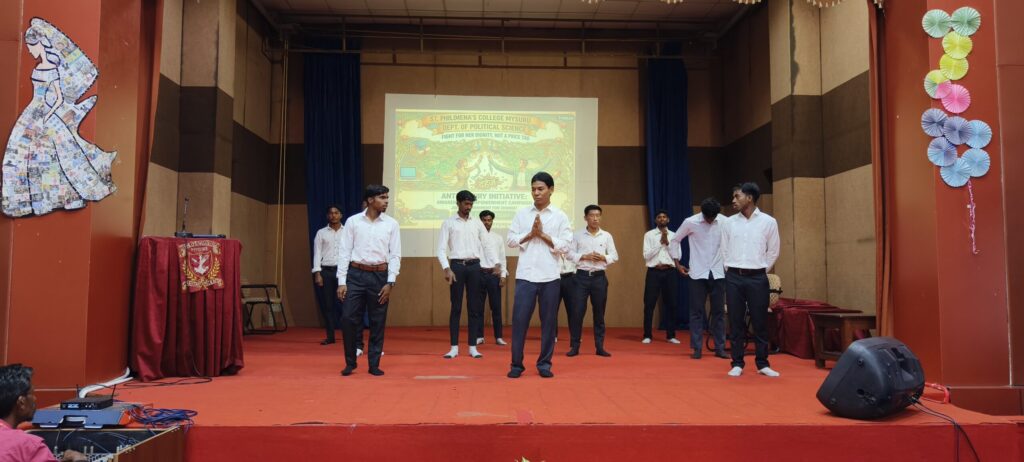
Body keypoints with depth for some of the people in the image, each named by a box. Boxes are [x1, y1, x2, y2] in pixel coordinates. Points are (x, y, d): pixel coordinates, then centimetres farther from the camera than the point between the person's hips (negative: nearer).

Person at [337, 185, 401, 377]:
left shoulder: (391, 223, 2)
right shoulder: (353, 221, 0)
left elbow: (395, 255, 2)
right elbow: (344, 252, 0)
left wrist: (390, 282, -6)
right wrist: (341, 282, -4)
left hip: (380, 276, 1)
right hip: (356, 274, -1)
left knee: (377, 322, 5)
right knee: (348, 319, -3)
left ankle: (374, 364, 18)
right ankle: (350, 362, 15)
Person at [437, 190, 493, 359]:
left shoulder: (477, 222, 10)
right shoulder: (449, 223, 1)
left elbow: (487, 245, 10)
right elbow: (441, 249, -3)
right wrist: (447, 269, -15)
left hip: (474, 265, 3)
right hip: (457, 265, -3)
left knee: (474, 307, 4)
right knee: (456, 307, 0)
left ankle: (472, 347, 10)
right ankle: (454, 347, 6)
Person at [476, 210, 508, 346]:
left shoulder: (498, 238, 9)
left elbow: (503, 258, 9)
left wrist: (503, 275, 0)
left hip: (494, 274, 2)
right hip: (479, 273, -1)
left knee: (496, 306, 4)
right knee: (478, 306, 5)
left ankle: (498, 336, 10)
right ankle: (479, 336, 13)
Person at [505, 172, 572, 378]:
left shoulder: (560, 216, 3)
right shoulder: (521, 214, 7)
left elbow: (564, 246, -3)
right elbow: (510, 240, 4)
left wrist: (542, 234, -9)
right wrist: (530, 234, -8)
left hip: (549, 277, 0)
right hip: (525, 276, 0)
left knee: (548, 321, 5)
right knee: (519, 319, -1)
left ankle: (544, 363, 17)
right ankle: (516, 364, 9)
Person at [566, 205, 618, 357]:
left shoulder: (607, 236, 6)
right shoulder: (577, 235, 3)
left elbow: (614, 256, 6)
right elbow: (570, 253, -1)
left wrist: (603, 258, -12)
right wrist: (584, 256, -15)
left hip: (599, 277, 2)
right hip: (582, 276, -1)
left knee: (599, 312, 6)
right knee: (577, 311, -4)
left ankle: (599, 347, 14)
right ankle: (574, 346, 5)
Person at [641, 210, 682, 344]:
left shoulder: (674, 236, 8)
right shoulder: (649, 235, 3)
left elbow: (677, 256, 0)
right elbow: (646, 255, -6)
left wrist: (667, 242, -10)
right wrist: (660, 243, -11)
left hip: (669, 272, 2)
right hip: (654, 272, -2)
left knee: (670, 304, 7)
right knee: (649, 304, -1)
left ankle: (671, 335, 17)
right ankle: (647, 335, 8)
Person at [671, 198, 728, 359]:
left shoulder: (725, 222, -3)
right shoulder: (690, 222, -7)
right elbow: (674, 240, 4)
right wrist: (677, 264, 2)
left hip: (718, 273, 2)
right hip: (698, 273, -2)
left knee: (719, 311, 6)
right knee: (697, 311, 1)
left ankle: (720, 348, 15)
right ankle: (697, 348, 7)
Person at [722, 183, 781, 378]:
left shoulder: (768, 222, -1)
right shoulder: (729, 222, 4)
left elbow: (773, 251, 6)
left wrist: (760, 271, 4)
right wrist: (731, 270, 6)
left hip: (757, 278, -1)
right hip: (734, 277, 2)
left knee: (760, 322, 3)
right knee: (735, 322, 4)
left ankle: (762, 364, 14)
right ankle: (737, 364, 11)